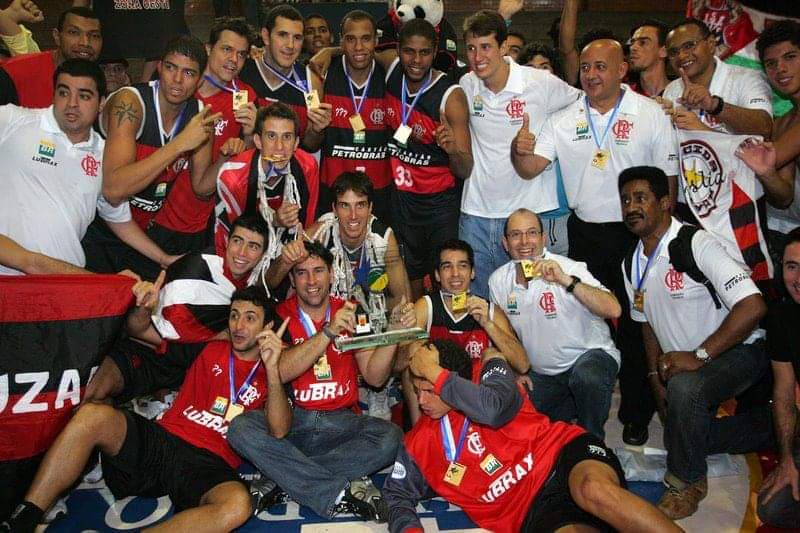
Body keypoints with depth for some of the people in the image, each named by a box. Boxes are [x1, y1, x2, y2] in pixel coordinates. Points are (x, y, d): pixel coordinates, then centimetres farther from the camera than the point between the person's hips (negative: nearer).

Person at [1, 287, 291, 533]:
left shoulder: (271, 376, 11)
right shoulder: (211, 350, 18)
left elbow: (279, 431, -8)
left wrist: (272, 368, -18)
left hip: (209, 465, -3)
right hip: (160, 439, 3)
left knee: (238, 505, -38)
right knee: (93, 414, -25)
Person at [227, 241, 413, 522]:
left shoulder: (351, 312, 4)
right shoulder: (280, 316, 0)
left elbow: (374, 377, -3)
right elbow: (281, 372, -18)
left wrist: (393, 331, -19)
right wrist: (328, 331, -27)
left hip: (340, 422, 1)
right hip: (290, 419, -1)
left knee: (390, 436, -26)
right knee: (241, 429, -29)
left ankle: (285, 478, -21)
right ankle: (338, 494, -27)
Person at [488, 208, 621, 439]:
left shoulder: (568, 268, -19)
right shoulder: (498, 281, -4)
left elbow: (613, 310, -33)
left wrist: (566, 281, -41)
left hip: (590, 354, -5)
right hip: (541, 374, 5)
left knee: (587, 377, -36)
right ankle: (569, 407, 24)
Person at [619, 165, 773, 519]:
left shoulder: (696, 244, -21)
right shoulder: (631, 265, 4)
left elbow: (753, 306, -29)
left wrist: (698, 356, -28)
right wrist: (656, 376, 4)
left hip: (737, 353, -8)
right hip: (679, 366, 9)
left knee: (684, 388, -36)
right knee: (679, 437, 9)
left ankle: (687, 482, -10)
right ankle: (768, 426, 31)